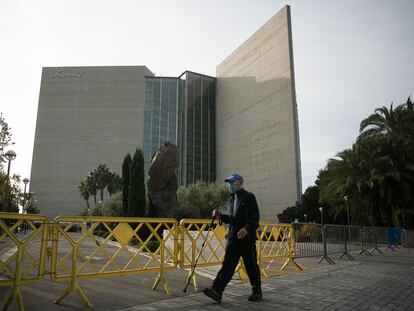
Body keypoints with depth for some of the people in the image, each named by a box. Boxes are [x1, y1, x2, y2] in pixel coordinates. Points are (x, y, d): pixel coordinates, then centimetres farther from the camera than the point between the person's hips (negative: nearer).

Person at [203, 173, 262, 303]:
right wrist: (220, 216, 5)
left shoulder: (249, 197, -5)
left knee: (251, 266, 6)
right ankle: (217, 290, -5)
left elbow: (255, 218, -12)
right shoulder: (231, 199, 17)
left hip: (247, 238, -6)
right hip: (233, 237, 6)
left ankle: (257, 292, 22)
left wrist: (247, 229, -27)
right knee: (227, 264, -1)